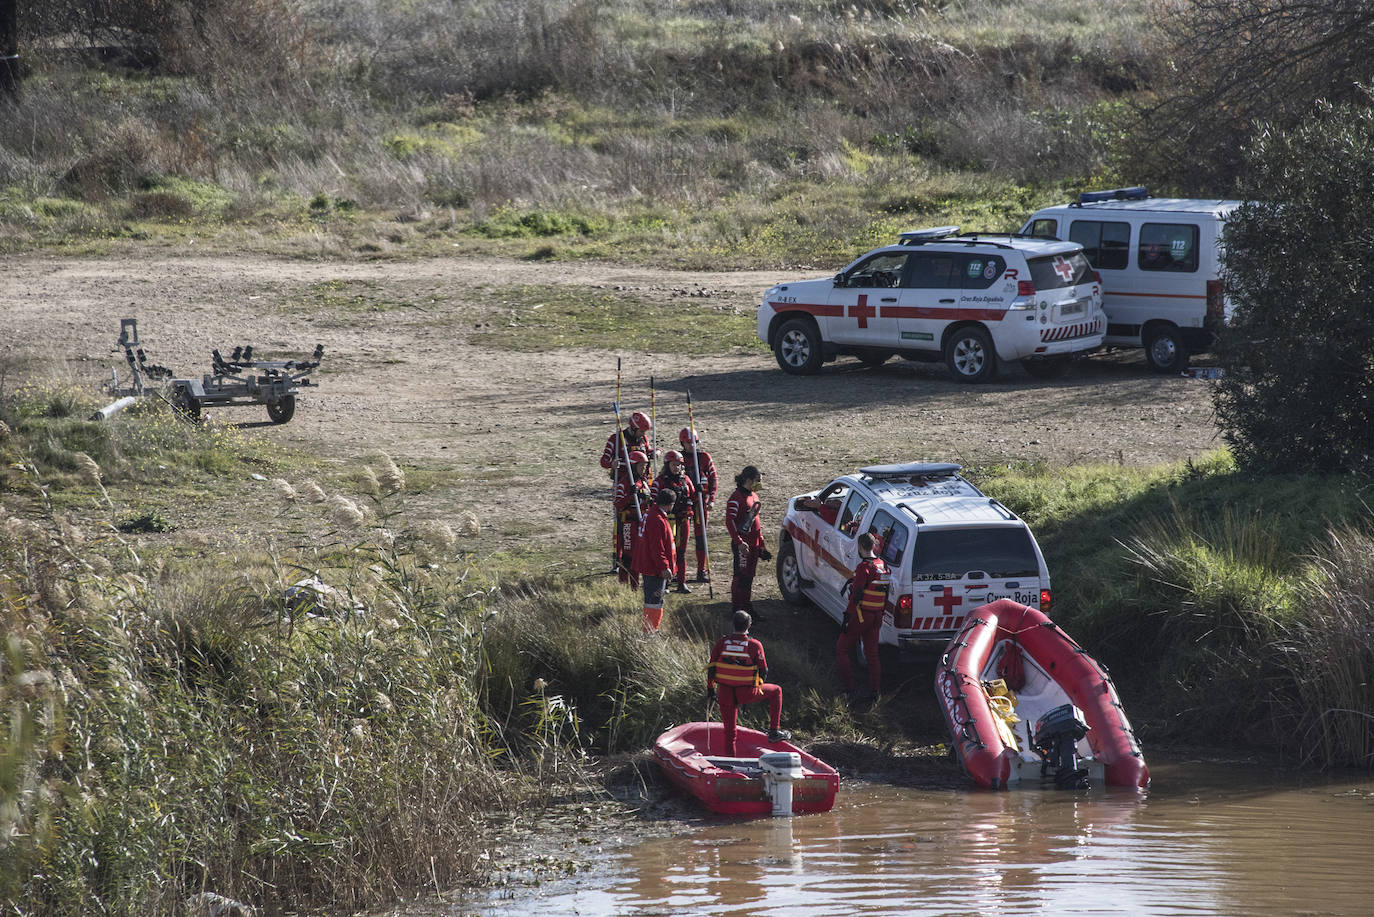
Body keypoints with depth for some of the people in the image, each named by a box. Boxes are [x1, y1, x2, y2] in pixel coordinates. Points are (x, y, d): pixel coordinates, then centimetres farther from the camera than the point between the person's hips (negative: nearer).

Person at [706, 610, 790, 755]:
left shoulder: (722, 643, -2)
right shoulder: (755, 645, -9)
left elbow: (711, 668, 2)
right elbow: (763, 672, -1)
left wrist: (710, 689, 14)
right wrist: (758, 688, 18)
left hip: (725, 693, 2)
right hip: (746, 693, -2)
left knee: (729, 731, 16)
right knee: (776, 691, 23)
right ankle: (774, 731, 23)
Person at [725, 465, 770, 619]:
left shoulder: (753, 496, 13)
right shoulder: (737, 497, -15)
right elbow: (729, 521, -18)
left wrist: (761, 541, 22)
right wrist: (739, 542, -23)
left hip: (754, 542, 9)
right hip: (742, 544, -9)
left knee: (749, 575, 14)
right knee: (741, 576, -6)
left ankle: (747, 605, 21)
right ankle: (738, 608, -1)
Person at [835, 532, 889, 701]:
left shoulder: (864, 568, -18)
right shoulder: (882, 565, 7)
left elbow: (856, 596, -21)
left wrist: (846, 619, -19)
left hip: (861, 615, -8)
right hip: (876, 617, 8)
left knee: (842, 649, 5)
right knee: (872, 653, 15)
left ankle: (849, 688, -2)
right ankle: (875, 691, 13)